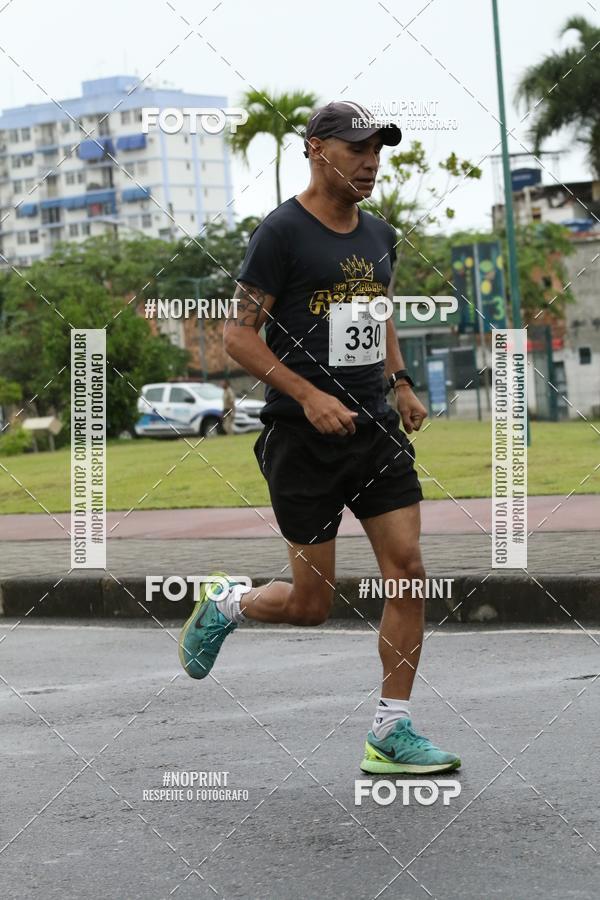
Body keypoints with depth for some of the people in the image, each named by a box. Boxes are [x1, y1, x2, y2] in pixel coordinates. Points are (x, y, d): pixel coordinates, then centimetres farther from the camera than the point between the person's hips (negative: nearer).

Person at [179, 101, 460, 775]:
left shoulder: (379, 236, 12)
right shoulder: (282, 232, -10)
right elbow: (238, 335, -12)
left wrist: (399, 381, 13)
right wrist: (309, 396, -20)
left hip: (375, 429, 6)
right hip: (303, 439, -6)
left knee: (408, 570, -5)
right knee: (311, 604, 0)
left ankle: (391, 733, 4)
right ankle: (222, 604, 32)